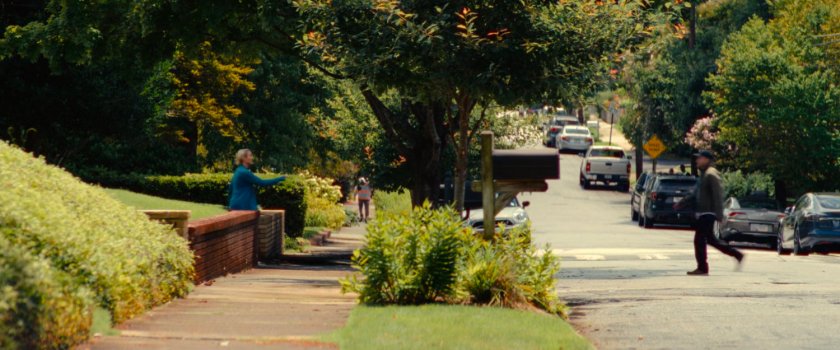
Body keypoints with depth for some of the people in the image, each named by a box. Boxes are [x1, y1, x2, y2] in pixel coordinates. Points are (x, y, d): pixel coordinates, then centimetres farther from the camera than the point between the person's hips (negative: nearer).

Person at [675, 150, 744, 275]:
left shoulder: (711, 175, -13)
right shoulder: (704, 174, 18)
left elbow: (718, 195, -19)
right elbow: (696, 194, 27)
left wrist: (719, 214, -24)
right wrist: (681, 203, 26)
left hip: (707, 213, -10)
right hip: (703, 213, 10)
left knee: (699, 240, -8)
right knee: (710, 239, 13)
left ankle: (702, 269, -4)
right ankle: (737, 255, 19)